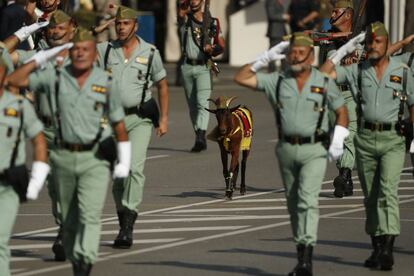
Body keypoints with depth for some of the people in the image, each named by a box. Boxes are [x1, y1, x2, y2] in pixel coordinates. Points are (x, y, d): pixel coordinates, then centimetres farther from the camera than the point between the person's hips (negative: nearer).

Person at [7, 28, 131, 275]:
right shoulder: (55, 77, 2)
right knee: (69, 219, 11)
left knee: (90, 214, -18)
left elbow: (119, 124, 4)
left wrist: (125, 162, -1)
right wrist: (42, 57, -5)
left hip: (95, 159, -3)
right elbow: (14, 80, -1)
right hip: (64, 157, 3)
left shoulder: (107, 82, -1)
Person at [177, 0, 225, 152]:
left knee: (202, 103, -18)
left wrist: (212, 49, -10)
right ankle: (200, 139, 15)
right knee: (192, 105, 7)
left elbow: (221, 45, 10)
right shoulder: (185, 19, 8)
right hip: (187, 67, 2)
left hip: (203, 67, -2)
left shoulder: (212, 22, 7)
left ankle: (201, 136, -30)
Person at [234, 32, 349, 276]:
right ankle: (302, 256, 22)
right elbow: (241, 78, 1)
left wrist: (338, 139, -7)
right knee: (293, 204, 11)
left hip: (315, 150, -4)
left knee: (308, 199, -19)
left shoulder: (325, 83, -1)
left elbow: (341, 111, 8)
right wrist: (266, 58, -4)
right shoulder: (277, 81, 3)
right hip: (287, 149, 4)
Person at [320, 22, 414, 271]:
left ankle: (388, 249, -26)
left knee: (388, 191, -17)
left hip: (392, 140, -3)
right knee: (371, 197, 8)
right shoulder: (358, 71, 5)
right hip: (365, 138, 3)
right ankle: (377, 248, 16)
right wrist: (344, 50, -2)